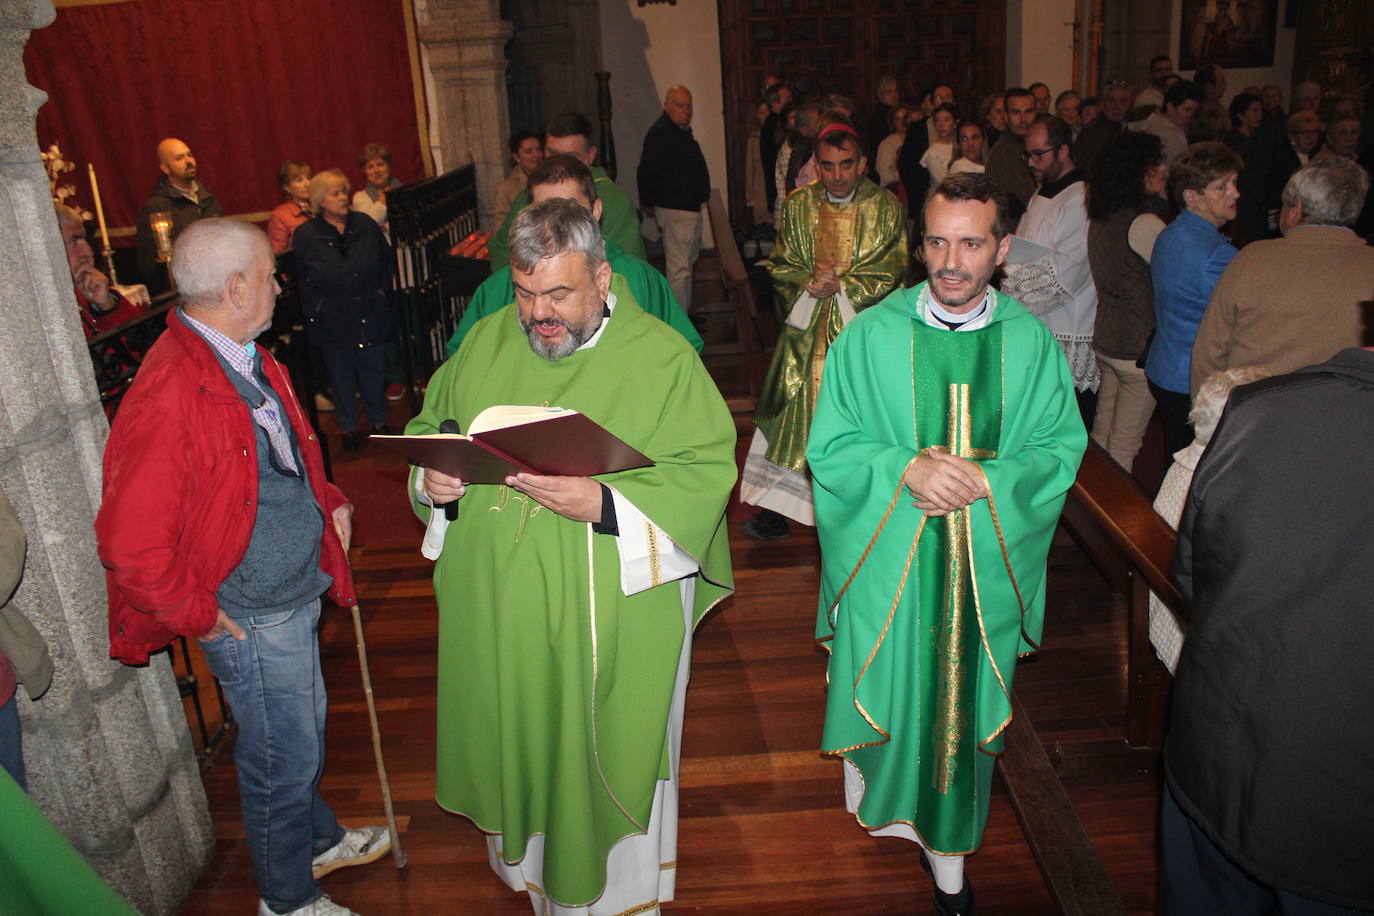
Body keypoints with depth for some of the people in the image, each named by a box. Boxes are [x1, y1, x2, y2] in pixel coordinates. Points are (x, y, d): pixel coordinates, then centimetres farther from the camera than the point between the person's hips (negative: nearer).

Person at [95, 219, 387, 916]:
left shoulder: (248, 359, 4)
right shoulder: (171, 395, -28)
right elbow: (130, 545, -28)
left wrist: (325, 500, 7)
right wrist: (199, 617, -17)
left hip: (297, 590, 9)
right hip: (251, 616, -9)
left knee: (304, 731, 27)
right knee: (283, 758, 10)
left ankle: (318, 840, 51)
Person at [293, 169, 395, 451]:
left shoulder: (365, 225, 2)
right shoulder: (306, 236, -4)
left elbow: (387, 261, 13)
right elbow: (304, 280, 1)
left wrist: (382, 291, 6)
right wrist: (317, 309, -6)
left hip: (370, 314, 2)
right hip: (332, 319, -2)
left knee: (374, 369, 9)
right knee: (342, 375, 8)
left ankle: (379, 422, 26)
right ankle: (348, 428, 22)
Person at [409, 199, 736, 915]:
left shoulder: (662, 357, -12)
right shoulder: (486, 342, 3)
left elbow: (706, 471, -17)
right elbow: (428, 428, 13)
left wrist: (602, 504, -30)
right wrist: (431, 478, -9)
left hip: (614, 618, -4)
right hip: (496, 610, 4)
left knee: (607, 753, 13)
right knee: (514, 744, 21)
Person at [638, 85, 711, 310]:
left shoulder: (682, 131, 16)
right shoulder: (660, 133, -16)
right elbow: (646, 173, -20)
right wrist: (648, 203, -10)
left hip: (691, 208, 11)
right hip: (675, 210, -11)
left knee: (688, 263, 20)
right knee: (679, 268, -12)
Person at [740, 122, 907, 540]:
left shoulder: (886, 210, -2)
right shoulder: (798, 206, 5)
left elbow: (889, 275, -5)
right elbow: (781, 267, 5)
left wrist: (840, 287, -17)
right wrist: (810, 282, -15)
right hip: (805, 333, 2)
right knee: (793, 420, 4)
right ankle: (776, 509, 13)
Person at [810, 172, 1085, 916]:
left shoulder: (1032, 343, -3)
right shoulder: (872, 334, -7)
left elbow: (1062, 448, -1)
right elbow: (828, 448, -6)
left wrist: (986, 482, -18)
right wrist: (908, 468, -22)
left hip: (986, 564, 1)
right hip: (886, 561, -1)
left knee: (964, 703, 13)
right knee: (883, 684, 14)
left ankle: (950, 852, 33)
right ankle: (870, 790, 47)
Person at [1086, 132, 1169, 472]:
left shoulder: (1099, 218, 6)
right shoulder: (1145, 223, -20)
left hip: (1104, 340, 9)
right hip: (1139, 350, -8)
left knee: (1101, 436, 19)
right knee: (1124, 446, 4)